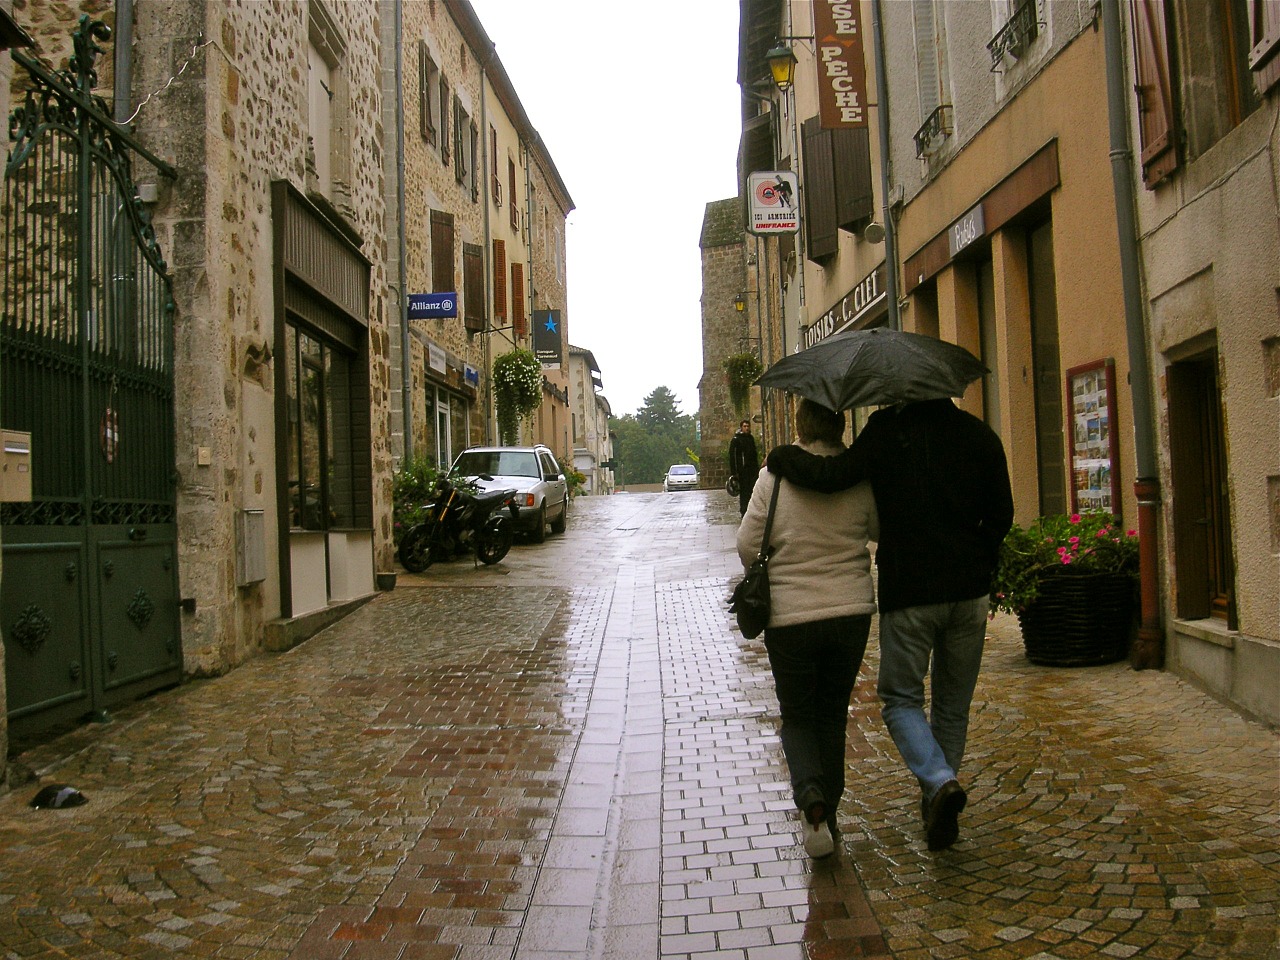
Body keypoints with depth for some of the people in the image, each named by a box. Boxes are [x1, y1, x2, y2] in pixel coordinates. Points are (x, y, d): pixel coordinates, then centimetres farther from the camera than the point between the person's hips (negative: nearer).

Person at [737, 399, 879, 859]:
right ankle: (827, 813, 23)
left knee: (797, 716, 13)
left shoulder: (775, 476, -8)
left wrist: (768, 579, 13)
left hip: (790, 615, -2)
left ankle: (810, 796, -13)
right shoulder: (860, 477, -4)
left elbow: (747, 544, -6)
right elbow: (880, 531, 10)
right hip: (851, 611, 2)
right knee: (832, 715, 18)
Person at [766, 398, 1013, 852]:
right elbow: (1000, 516, 7)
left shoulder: (887, 429, -10)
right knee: (953, 703, 16)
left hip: (907, 592, -4)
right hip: (968, 591, 4)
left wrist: (782, 457, -3)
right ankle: (935, 802, 24)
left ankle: (940, 780, -14)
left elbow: (831, 474, -20)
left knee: (901, 698, 8)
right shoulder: (978, 433, 3)